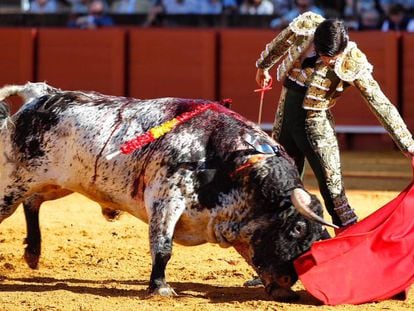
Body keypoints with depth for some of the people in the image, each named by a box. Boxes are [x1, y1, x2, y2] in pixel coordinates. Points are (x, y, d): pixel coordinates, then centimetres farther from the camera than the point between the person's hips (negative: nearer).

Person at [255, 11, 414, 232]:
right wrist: (263, 65, 28)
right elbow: (279, 44, 10)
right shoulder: (305, 27, -14)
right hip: (285, 115, 4)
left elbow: (381, 105, -20)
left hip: (316, 124, -4)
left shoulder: (354, 64, -23)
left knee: (331, 187, -11)